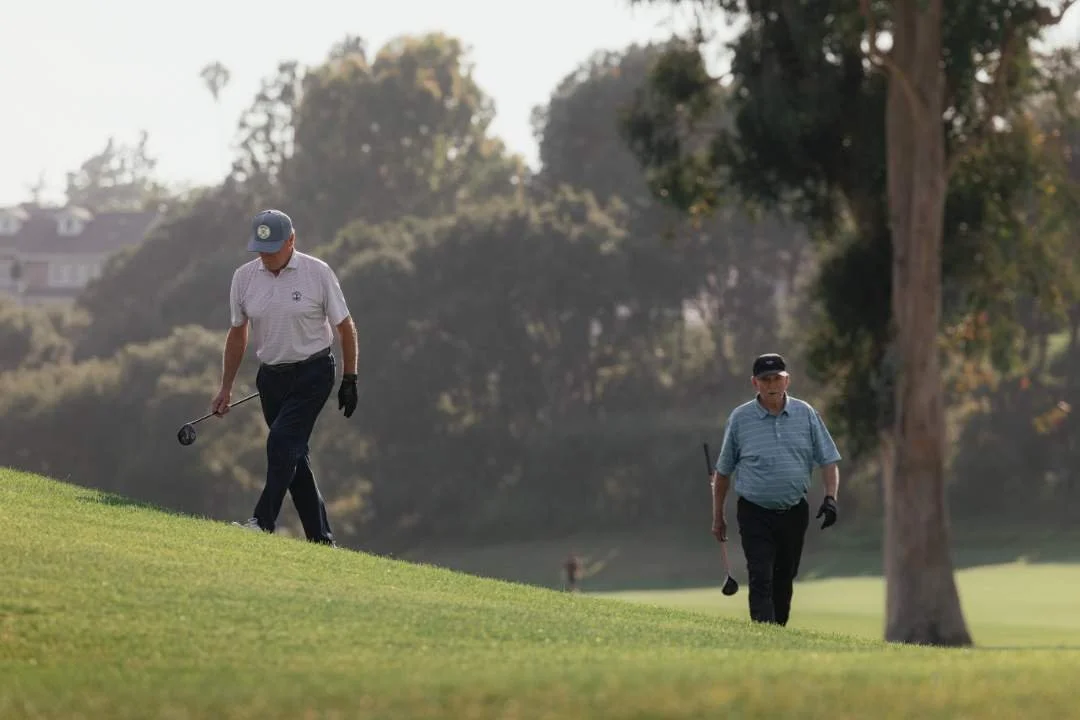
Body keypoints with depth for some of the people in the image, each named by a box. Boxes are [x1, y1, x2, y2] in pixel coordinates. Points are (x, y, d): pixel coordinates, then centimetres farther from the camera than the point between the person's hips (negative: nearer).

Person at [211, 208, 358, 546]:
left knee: (282, 442, -20)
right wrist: (225, 388, 10)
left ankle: (264, 523, -23)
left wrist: (349, 380, -2)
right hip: (271, 376, 5)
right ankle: (321, 539, 10)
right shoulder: (244, 277, 0)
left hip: (312, 374, -5)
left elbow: (345, 327, -2)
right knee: (293, 455, 5)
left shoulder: (317, 273, -10)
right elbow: (238, 334, 11)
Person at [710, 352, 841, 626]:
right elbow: (722, 471, 6)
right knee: (761, 580, -12)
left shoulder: (805, 413, 4)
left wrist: (830, 497, -10)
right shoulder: (740, 418, -1)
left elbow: (828, 460, 7)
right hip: (755, 514, -3)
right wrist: (718, 517, 8)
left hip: (794, 512, 3)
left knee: (784, 581, 11)